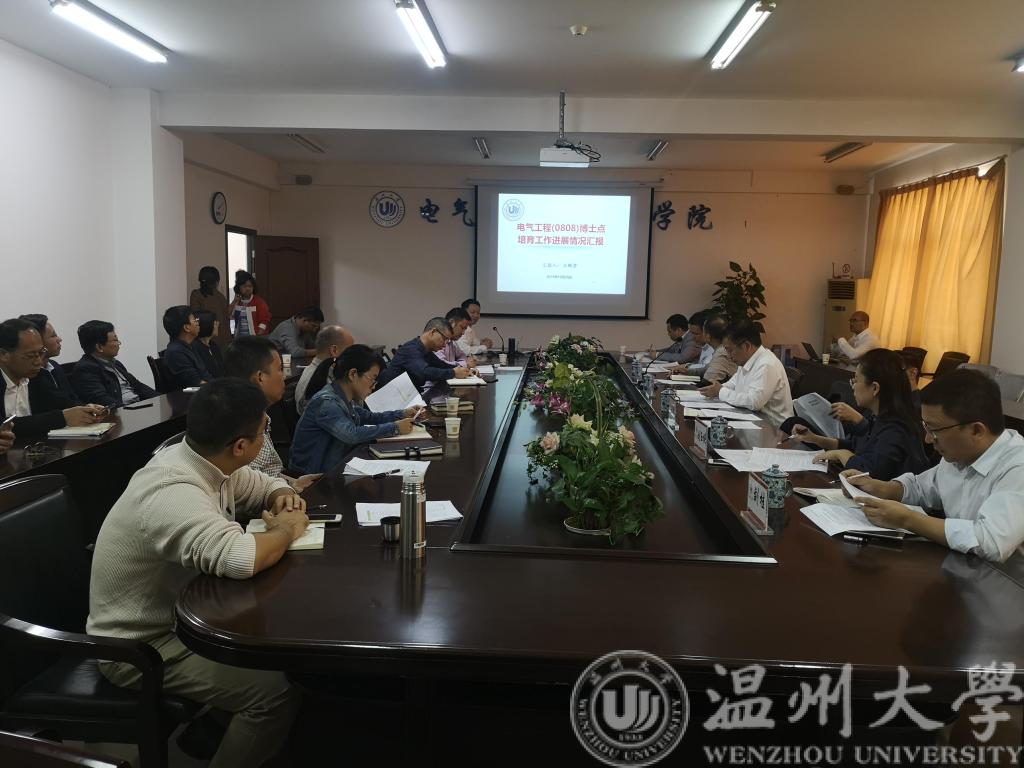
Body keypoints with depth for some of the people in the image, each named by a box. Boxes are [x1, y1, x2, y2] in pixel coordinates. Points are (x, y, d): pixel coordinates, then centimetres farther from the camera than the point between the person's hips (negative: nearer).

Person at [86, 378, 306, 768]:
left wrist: (283, 497, -11)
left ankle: (221, 722, 21)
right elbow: (239, 559, -48)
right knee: (277, 692, -19)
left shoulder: (206, 463, -5)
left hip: (180, 614, 9)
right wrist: (286, 531, -27)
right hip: (138, 645, -9)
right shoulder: (172, 493, -33)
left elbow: (267, 485, 13)